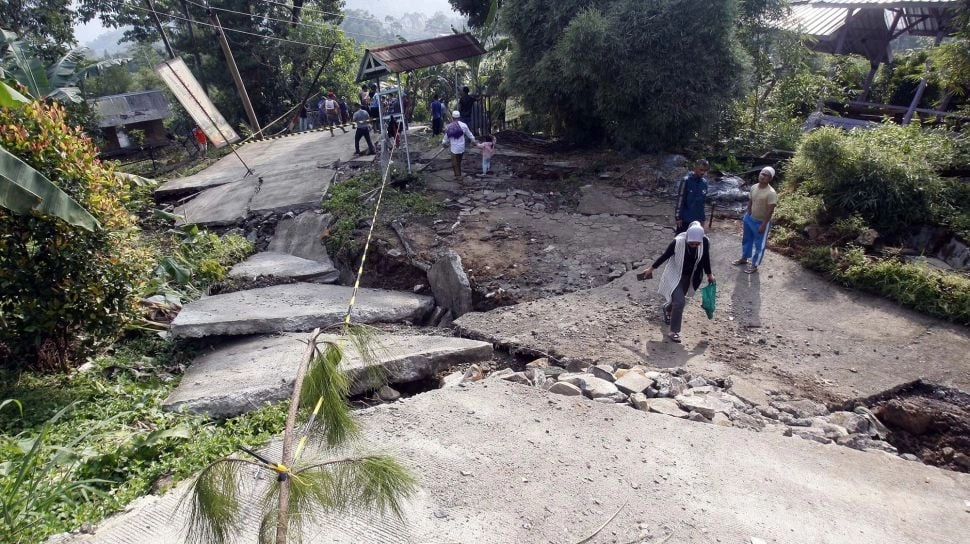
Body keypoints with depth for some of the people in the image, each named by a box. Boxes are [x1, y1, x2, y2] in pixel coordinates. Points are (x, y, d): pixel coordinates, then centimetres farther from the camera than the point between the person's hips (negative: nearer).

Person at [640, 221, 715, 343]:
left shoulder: (705, 242, -20)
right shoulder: (678, 242, -29)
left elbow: (706, 259, -1)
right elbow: (665, 256, -15)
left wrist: (709, 275, 10)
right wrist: (651, 269, -5)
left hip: (689, 277, 4)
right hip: (675, 275, -4)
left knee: (678, 300, 21)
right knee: (679, 302, -15)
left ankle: (667, 309, 57)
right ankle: (674, 332, 0)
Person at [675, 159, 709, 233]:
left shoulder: (704, 182, 5)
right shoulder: (686, 180, -12)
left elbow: (703, 201, 14)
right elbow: (680, 199, -12)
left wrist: (702, 218, 14)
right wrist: (678, 217, -13)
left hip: (697, 219, 6)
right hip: (685, 219, -5)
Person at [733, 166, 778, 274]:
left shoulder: (771, 193, -25)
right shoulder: (754, 187, -3)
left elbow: (770, 211, -22)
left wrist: (763, 225, -21)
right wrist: (747, 216, 9)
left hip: (761, 222, -7)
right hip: (750, 218, 7)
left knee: (759, 245, 9)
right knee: (746, 240, 23)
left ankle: (754, 265, 23)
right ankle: (744, 258, 43)